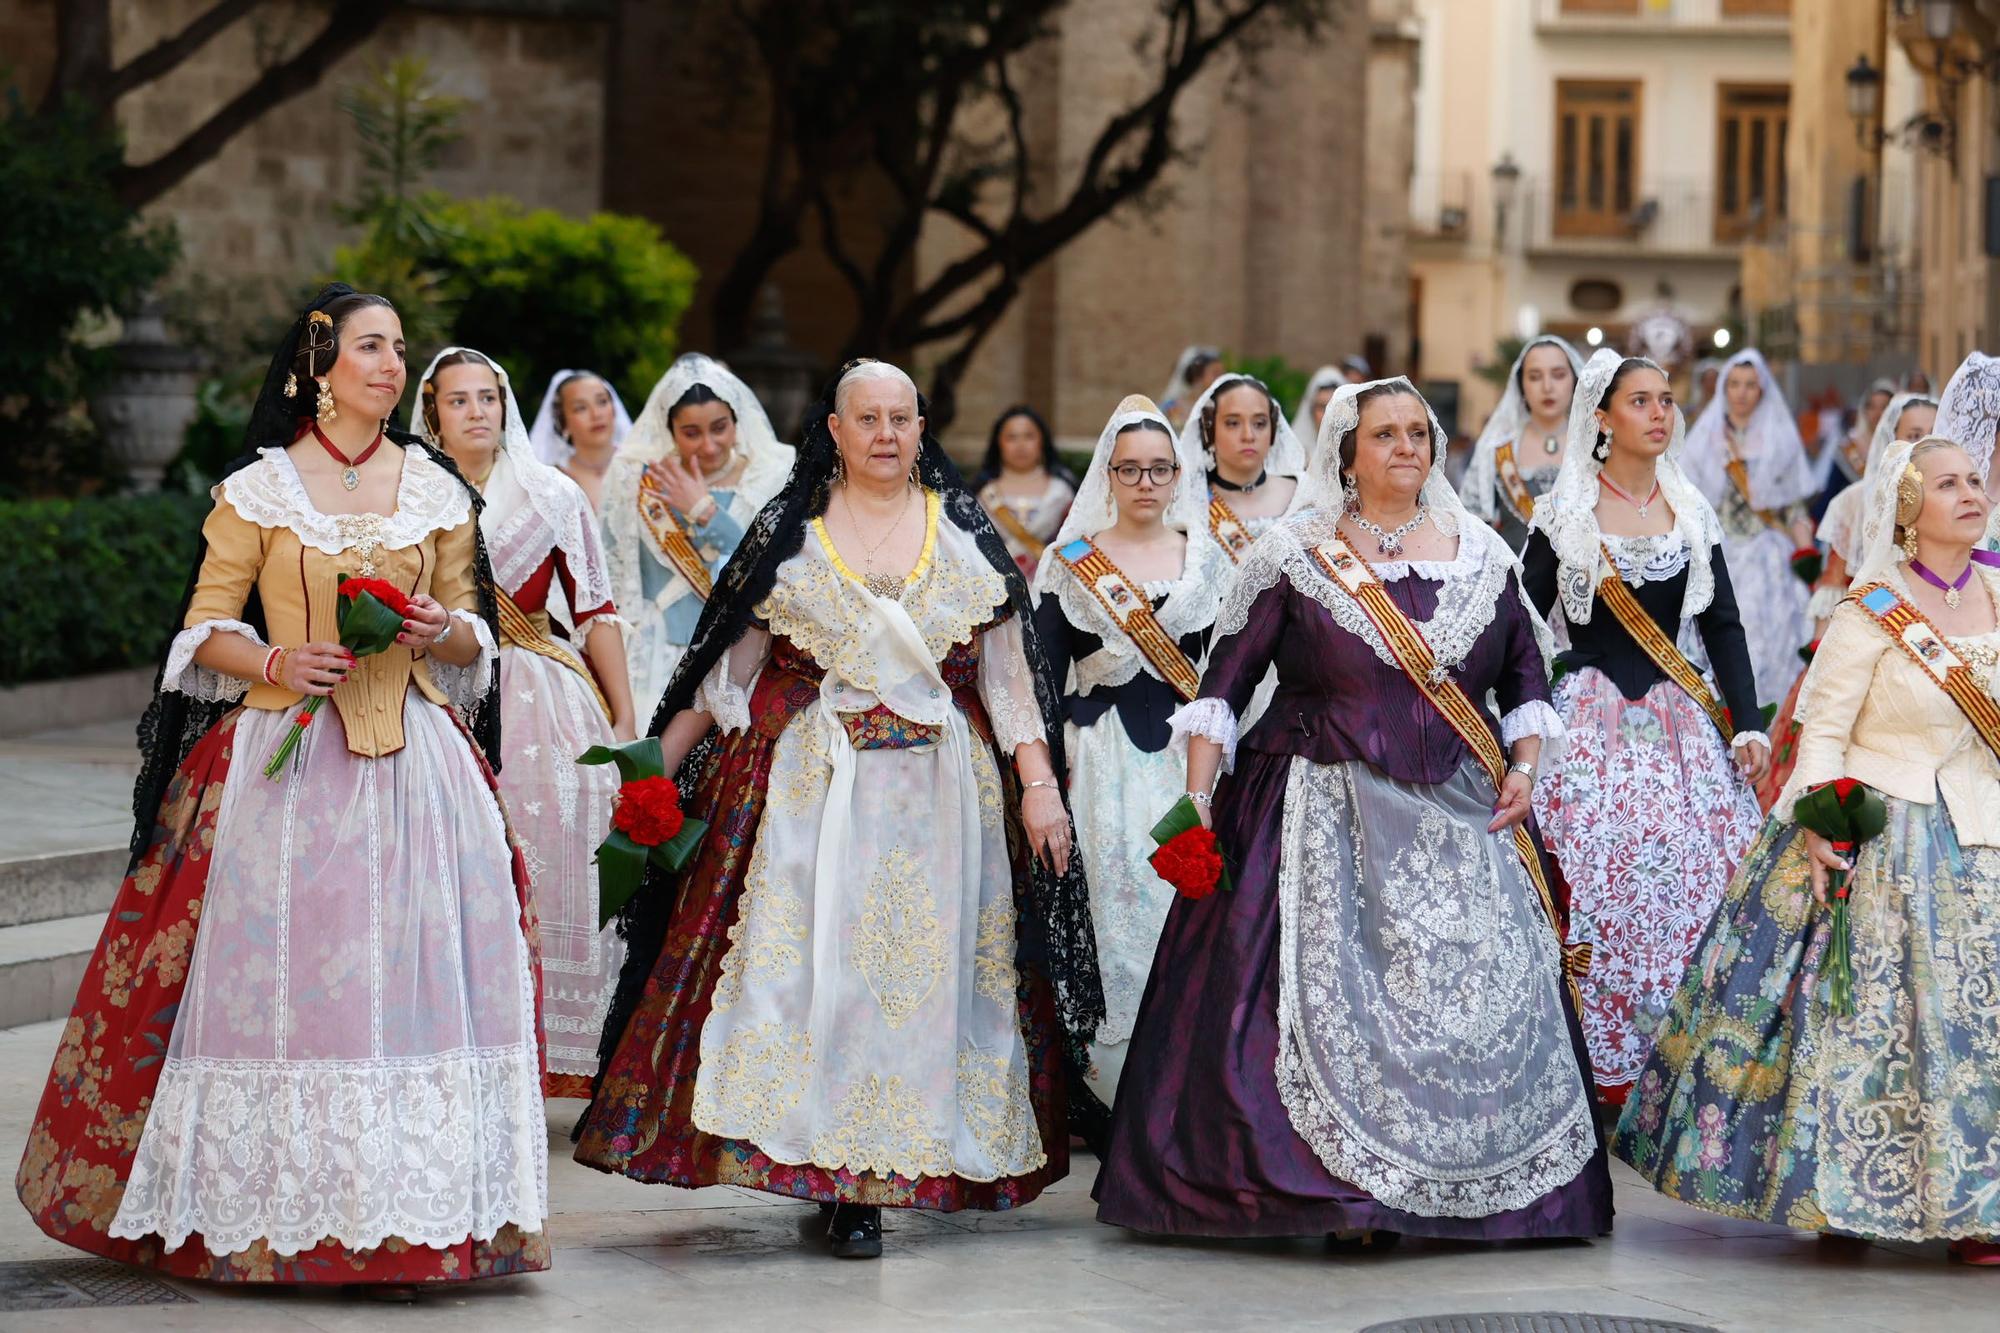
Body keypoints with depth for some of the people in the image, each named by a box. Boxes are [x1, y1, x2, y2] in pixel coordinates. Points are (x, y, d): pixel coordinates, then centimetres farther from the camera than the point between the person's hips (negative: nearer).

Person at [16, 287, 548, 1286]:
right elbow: (207, 627, 3)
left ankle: (410, 1208, 2)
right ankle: (270, 1207, 3)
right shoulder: (258, 490, 3)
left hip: (415, 759, 2)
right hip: (286, 754, -2)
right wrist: (277, 662, -16)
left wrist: (443, 633, -6)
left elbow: (472, 633, 16)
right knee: (276, 977, -5)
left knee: (415, 969, -4)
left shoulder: (436, 490, 11)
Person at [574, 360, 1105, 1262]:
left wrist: (1038, 784, -2)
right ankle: (836, 1169, -7)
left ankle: (869, 1182, 7)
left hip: (943, 794, 1)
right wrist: (655, 766, 2)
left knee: (924, 968, 0)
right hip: (811, 786, -1)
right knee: (816, 963, -10)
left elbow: (1010, 671, 7)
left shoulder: (966, 534, 9)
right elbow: (727, 670, 8)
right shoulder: (789, 533, 7)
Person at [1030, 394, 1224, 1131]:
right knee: (1107, 914, -5)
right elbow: (1044, 676, 6)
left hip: (1188, 759, 1)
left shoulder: (1209, 558, 9)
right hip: (1100, 760, 0)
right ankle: (1109, 1089, 1)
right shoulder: (1070, 560, 6)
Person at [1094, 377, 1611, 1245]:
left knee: (1483, 997, -5)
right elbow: (1224, 681, 1)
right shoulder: (1294, 554, 2)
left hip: (1460, 815, 3)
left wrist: (1523, 765, 3)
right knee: (1335, 988, -13)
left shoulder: (1481, 553, 11)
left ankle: (1475, 1189, 2)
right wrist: (1196, 798, -7)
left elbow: (1526, 672, 18)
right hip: (1331, 814, -3)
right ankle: (1343, 1185, -9)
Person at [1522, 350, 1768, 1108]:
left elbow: (1722, 626, 10)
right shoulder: (1563, 513, 0)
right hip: (1591, 723, -3)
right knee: (1598, 881, -10)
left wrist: (1747, 725, 0)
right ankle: (1606, 1060, 0)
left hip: (1679, 718, 3)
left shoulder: (1692, 512, 10)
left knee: (1697, 877, -5)